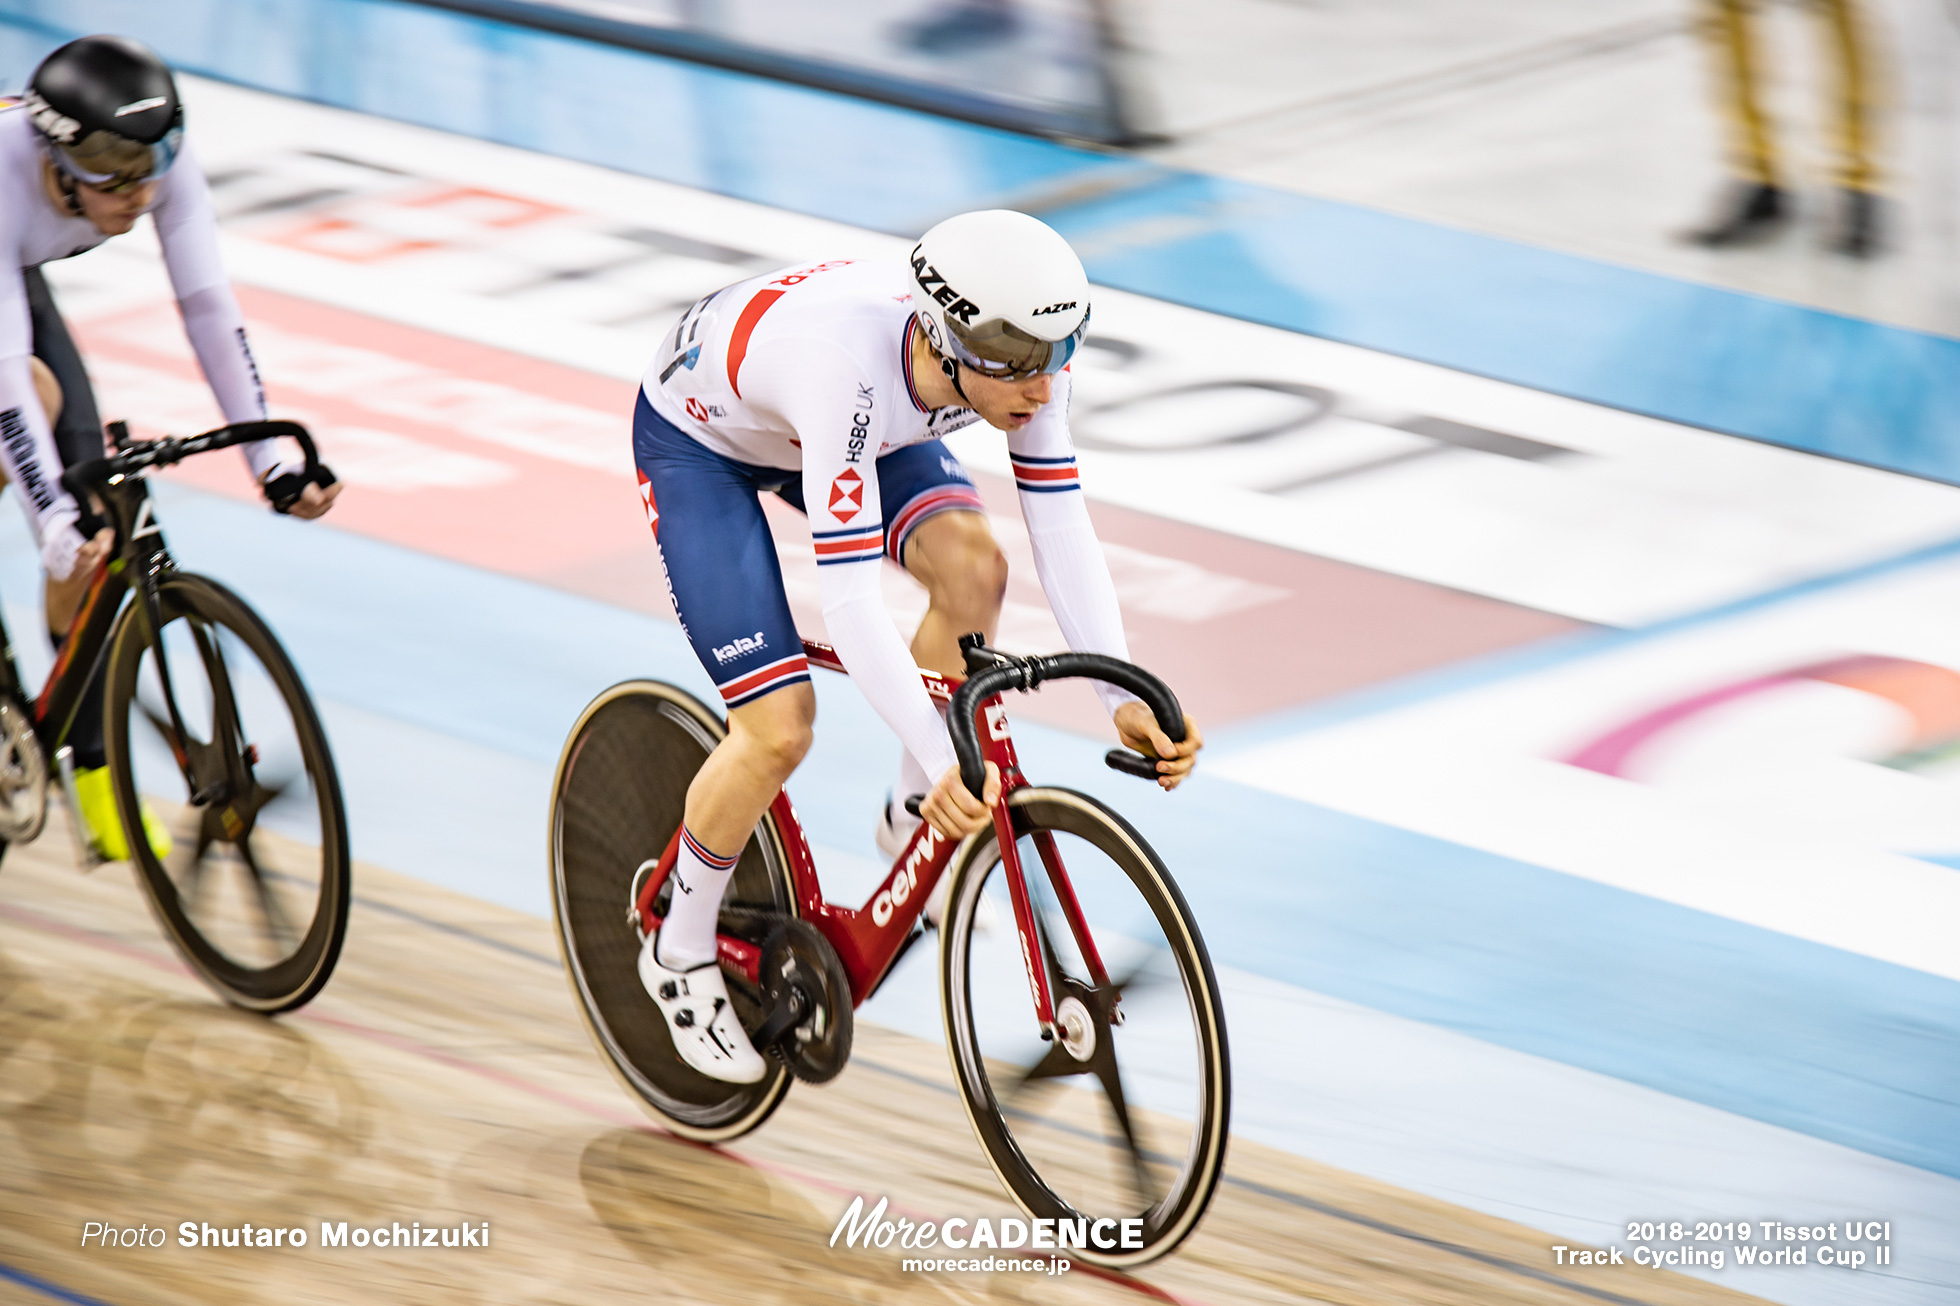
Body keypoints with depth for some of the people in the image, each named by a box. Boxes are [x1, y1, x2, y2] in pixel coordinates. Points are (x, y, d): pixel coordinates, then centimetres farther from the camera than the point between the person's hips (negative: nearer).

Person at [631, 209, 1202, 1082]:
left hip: (837, 424, 6)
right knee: (780, 727, -16)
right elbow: (849, 596, -46)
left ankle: (912, 822, 2)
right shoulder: (846, 366, -45)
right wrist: (943, 758, -51)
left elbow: (1061, 528, -22)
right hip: (698, 439, -6)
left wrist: (1126, 701, -31)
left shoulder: (1017, 352, -28)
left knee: (973, 568, -21)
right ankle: (681, 951, 10)